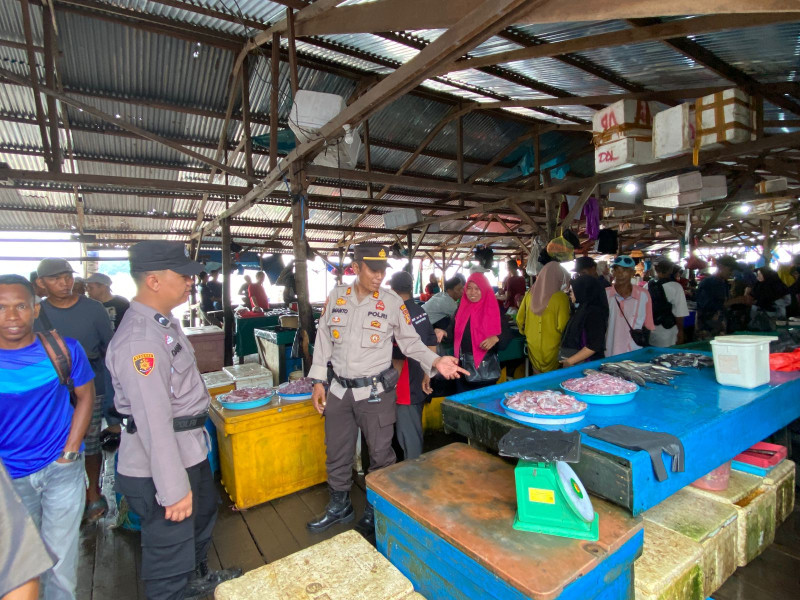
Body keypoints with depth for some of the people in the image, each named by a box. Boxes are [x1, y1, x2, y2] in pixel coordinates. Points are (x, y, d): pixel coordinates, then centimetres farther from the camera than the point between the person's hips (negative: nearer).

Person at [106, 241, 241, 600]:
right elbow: (154, 422, -29)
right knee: (170, 551, 9)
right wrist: (174, 490, -25)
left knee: (202, 513, 31)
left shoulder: (164, 322, 4)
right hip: (159, 465, -11)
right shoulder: (139, 339, -28)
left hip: (190, 450, 11)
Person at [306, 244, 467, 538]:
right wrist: (318, 381, 5)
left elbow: (411, 341, -2)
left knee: (380, 453, 9)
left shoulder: (392, 302, -7)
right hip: (339, 389, 3)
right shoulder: (336, 297, 0)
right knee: (336, 452, 17)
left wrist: (435, 361, -18)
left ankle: (375, 510, 34)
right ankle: (339, 506, 41)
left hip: (375, 391, -3)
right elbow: (324, 340, 6)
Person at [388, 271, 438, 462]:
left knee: (408, 437, 5)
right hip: (420, 386, 9)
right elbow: (431, 346, 9)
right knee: (416, 432, 25)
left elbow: (398, 360, -21)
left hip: (406, 389, -9)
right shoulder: (421, 312, 3)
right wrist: (427, 376, 16)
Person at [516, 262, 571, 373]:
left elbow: (519, 319, 4)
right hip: (552, 347, -4)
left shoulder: (530, 294, -3)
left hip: (533, 345, 4)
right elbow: (562, 326, -18)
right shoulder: (561, 297, -16)